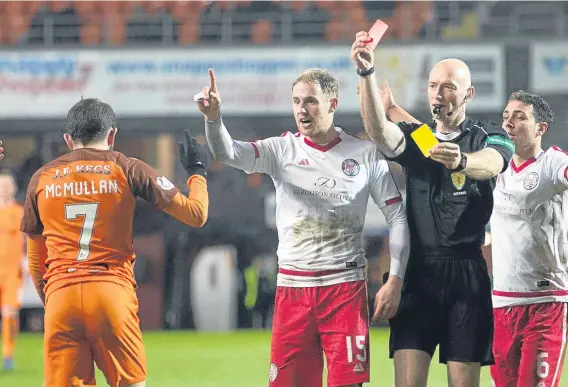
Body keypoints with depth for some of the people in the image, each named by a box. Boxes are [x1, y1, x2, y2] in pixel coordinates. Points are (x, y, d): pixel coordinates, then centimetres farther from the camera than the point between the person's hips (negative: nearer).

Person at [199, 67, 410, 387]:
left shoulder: (365, 154, 1)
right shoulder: (282, 150, 2)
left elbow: (397, 217, 4)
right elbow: (229, 153, -14)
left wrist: (395, 280, -4)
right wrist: (214, 118, -35)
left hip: (346, 287, -2)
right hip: (293, 287, 2)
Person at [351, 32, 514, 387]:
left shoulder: (490, 138, 4)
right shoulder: (414, 138, 12)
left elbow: (490, 164, -20)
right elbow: (378, 130, -10)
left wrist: (461, 161, -45)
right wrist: (367, 74, -27)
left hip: (467, 274, -2)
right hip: (417, 273, 2)